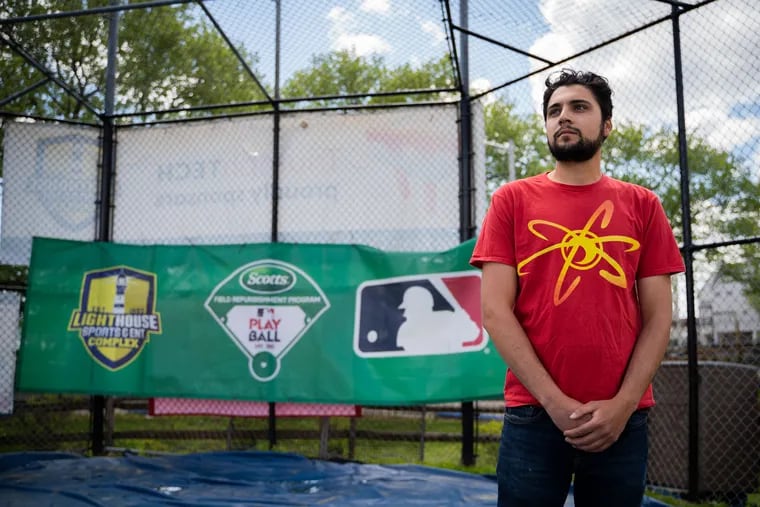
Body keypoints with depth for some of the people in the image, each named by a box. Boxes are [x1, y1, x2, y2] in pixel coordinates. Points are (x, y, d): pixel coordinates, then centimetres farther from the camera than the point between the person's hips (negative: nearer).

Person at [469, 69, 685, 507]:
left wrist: (623, 404, -7)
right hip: (533, 414, -1)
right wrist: (554, 401, -10)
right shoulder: (513, 200, 4)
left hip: (621, 419, 2)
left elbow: (658, 317, 5)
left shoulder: (642, 206, 7)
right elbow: (495, 310, -3)